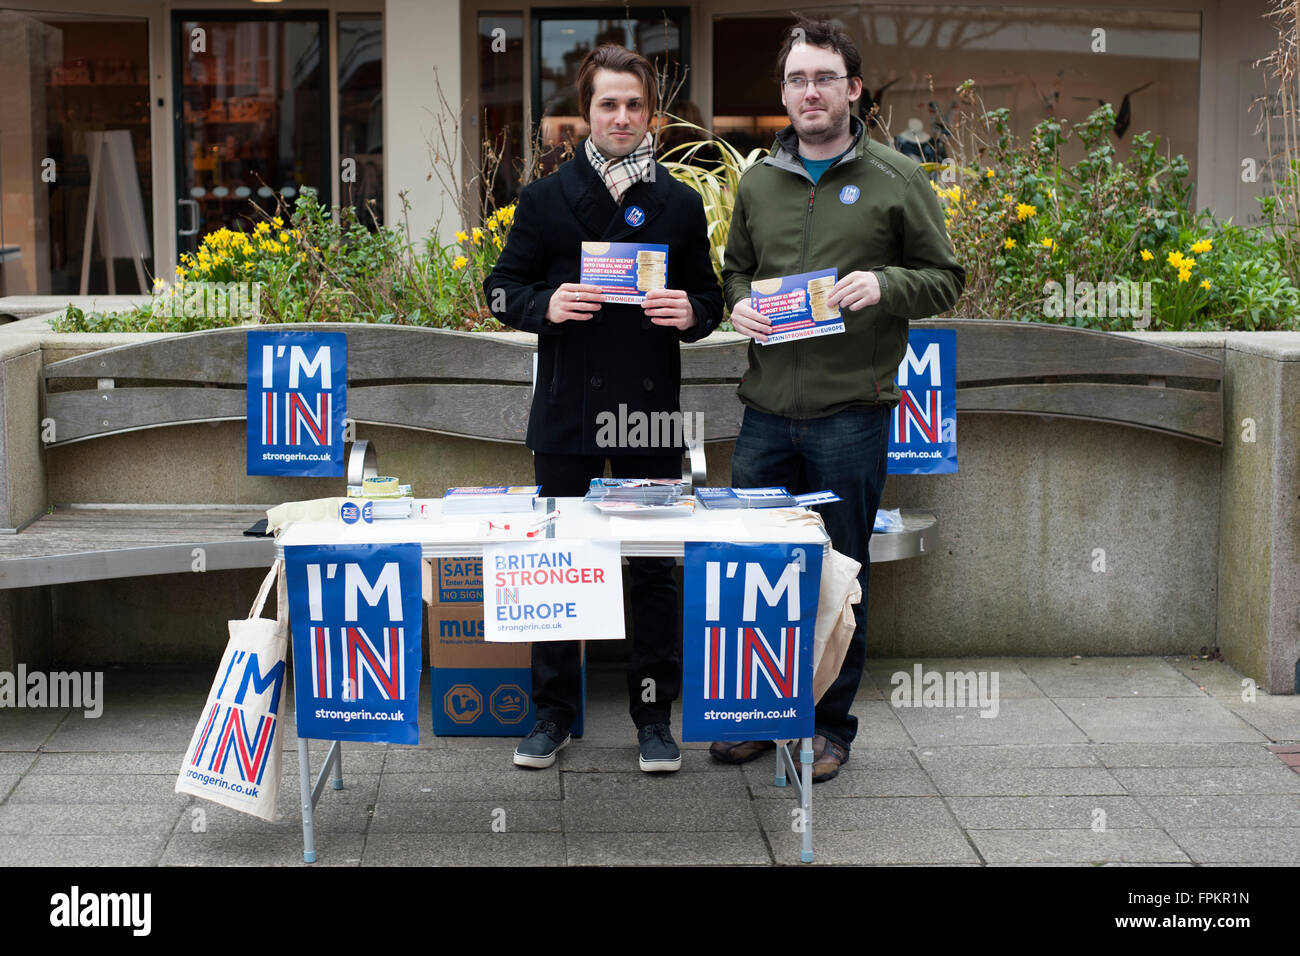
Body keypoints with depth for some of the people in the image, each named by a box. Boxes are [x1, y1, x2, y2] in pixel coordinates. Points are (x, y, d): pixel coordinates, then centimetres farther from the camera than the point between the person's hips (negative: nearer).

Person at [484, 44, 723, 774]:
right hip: (567, 414, 0)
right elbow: (504, 290, 6)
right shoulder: (546, 199, 4)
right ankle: (554, 713, 18)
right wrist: (546, 305, -14)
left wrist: (690, 313, -10)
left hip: (652, 415, 1)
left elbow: (709, 297, 13)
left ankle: (656, 714, 17)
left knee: (655, 568, 6)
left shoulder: (681, 204, 8)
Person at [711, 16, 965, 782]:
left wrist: (884, 286, -16)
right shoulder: (758, 181, 12)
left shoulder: (898, 179, 1)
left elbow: (945, 279, 3)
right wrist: (740, 303, 1)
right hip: (768, 409, 4)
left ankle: (831, 723, 18)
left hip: (851, 411, -3)